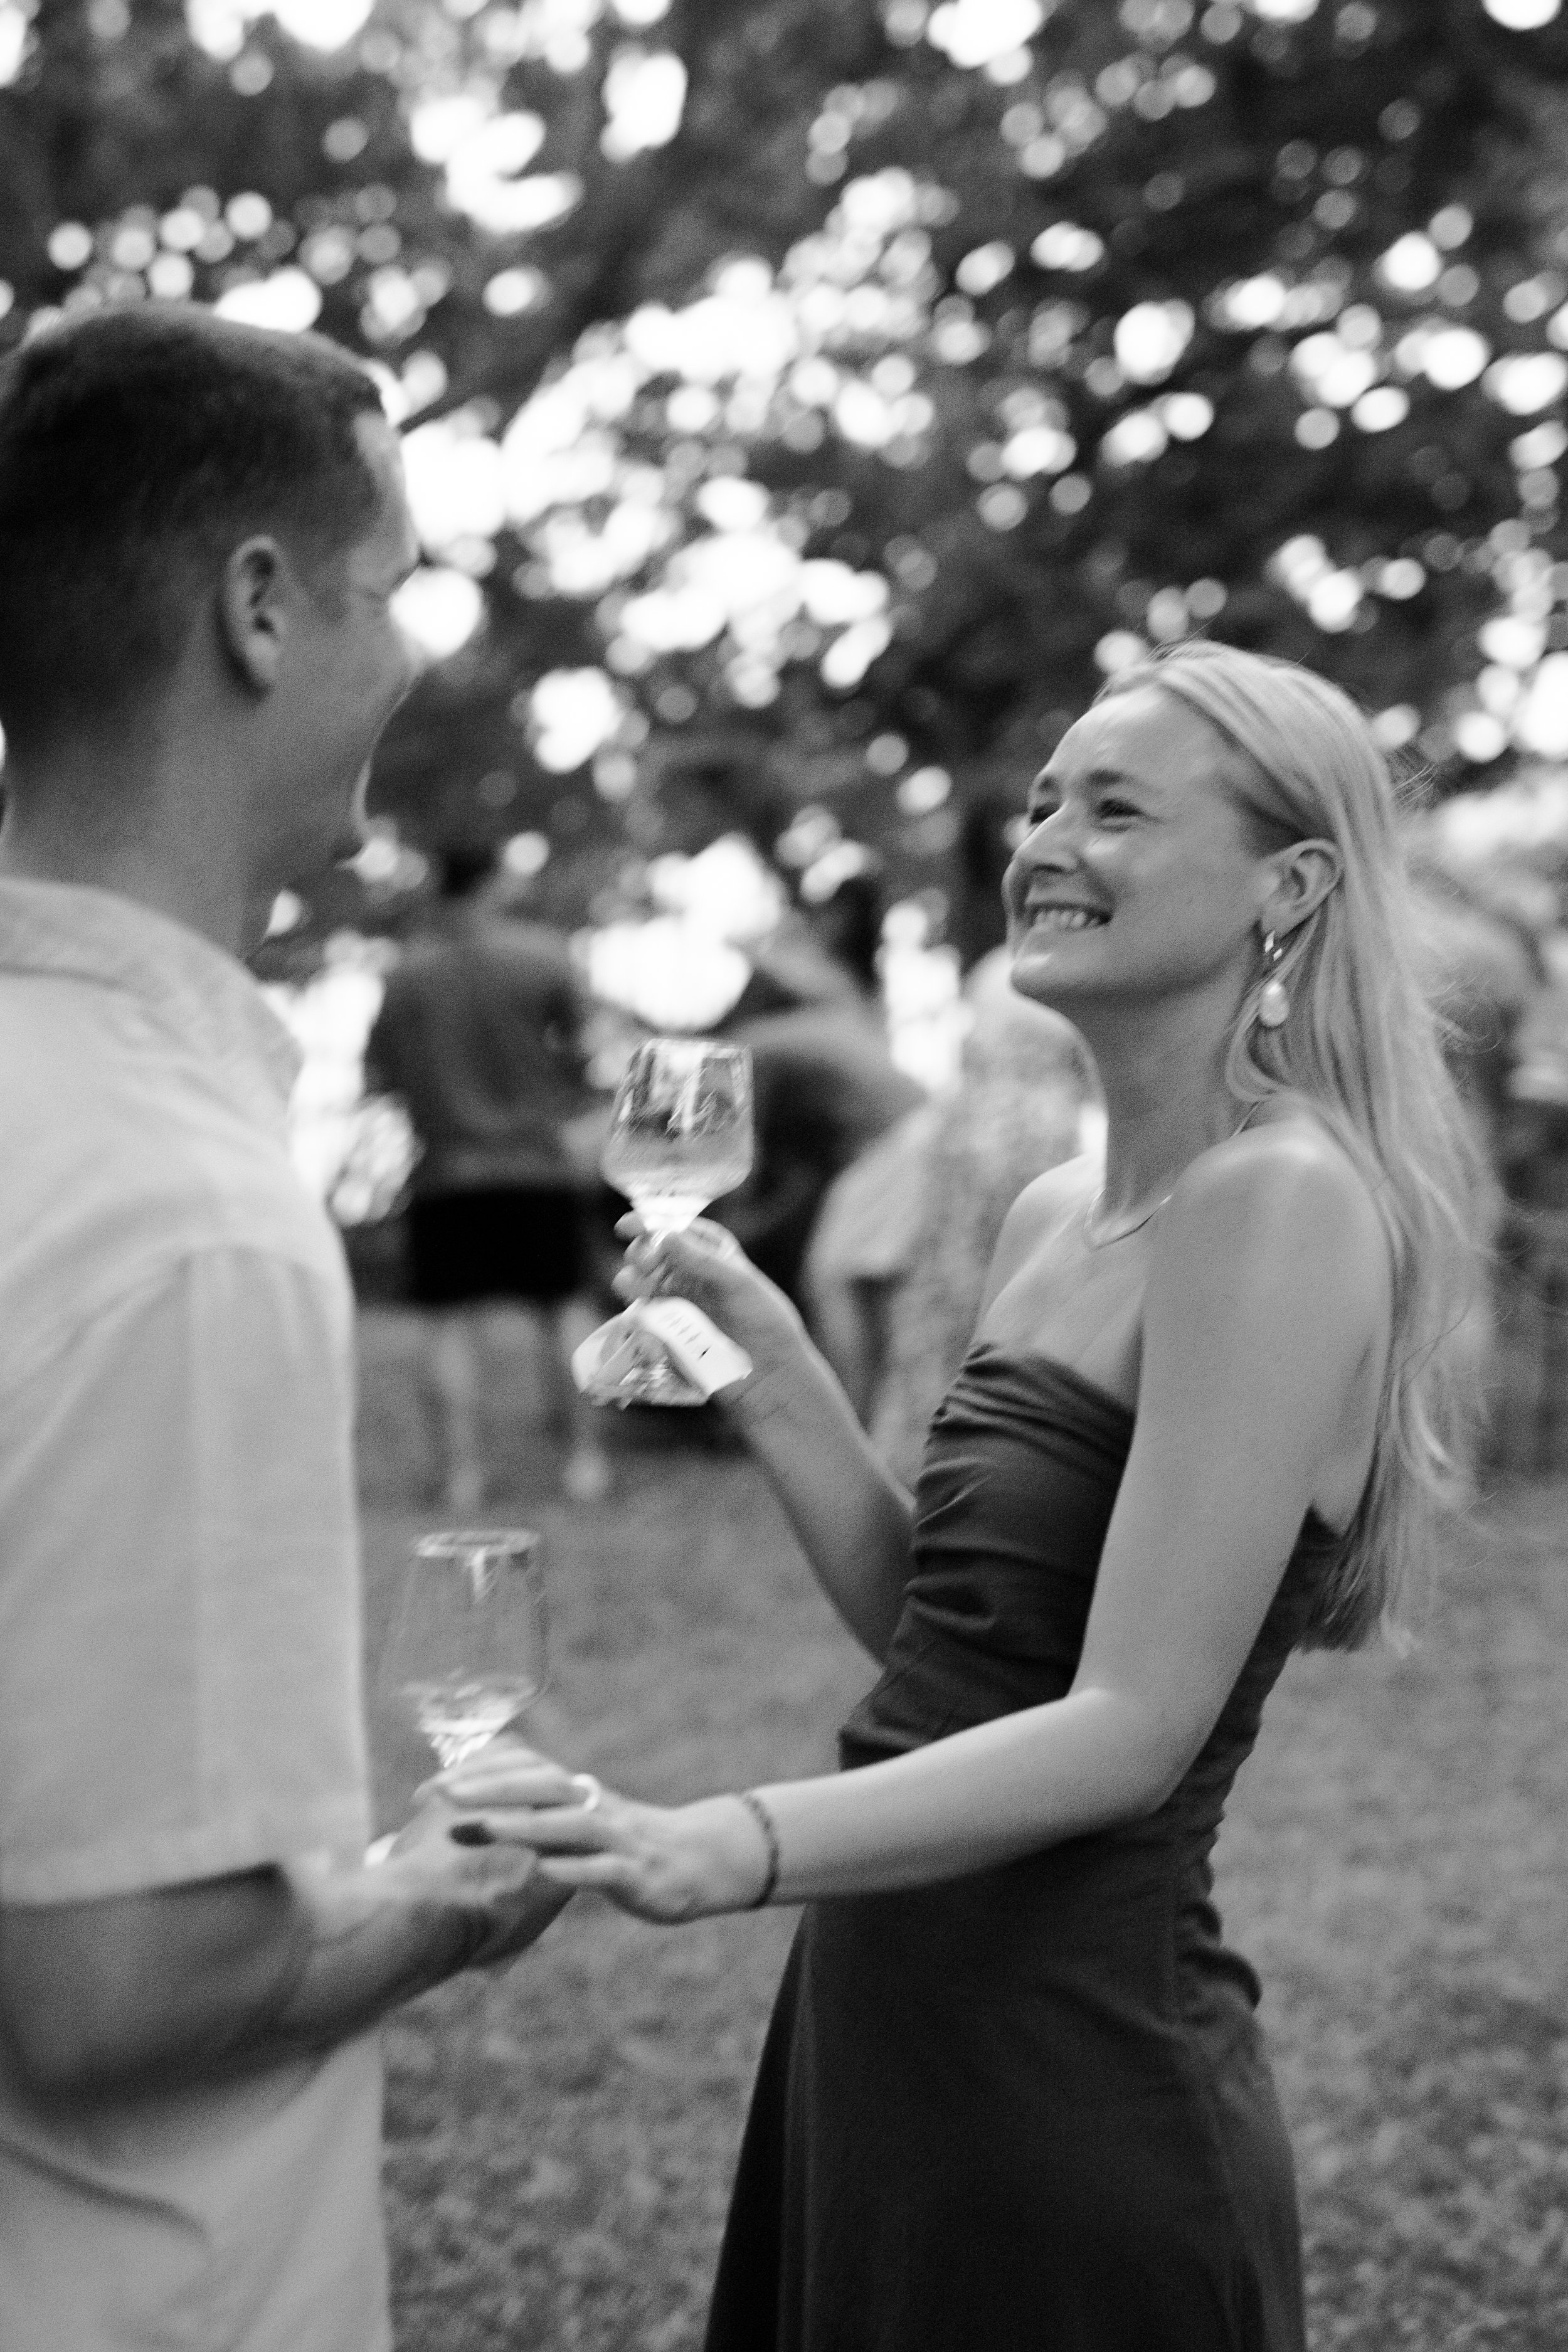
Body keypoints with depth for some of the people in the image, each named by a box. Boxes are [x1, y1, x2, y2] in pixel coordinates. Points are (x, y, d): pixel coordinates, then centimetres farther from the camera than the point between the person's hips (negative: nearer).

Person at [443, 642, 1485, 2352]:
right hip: (883, 2021, 8)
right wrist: (764, 1363, 0)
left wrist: (723, 1848, -33)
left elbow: (1132, 1727, -22)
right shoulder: (1052, 1216, 8)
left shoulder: (1286, 1202, -17)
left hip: (1080, 2070, -8)